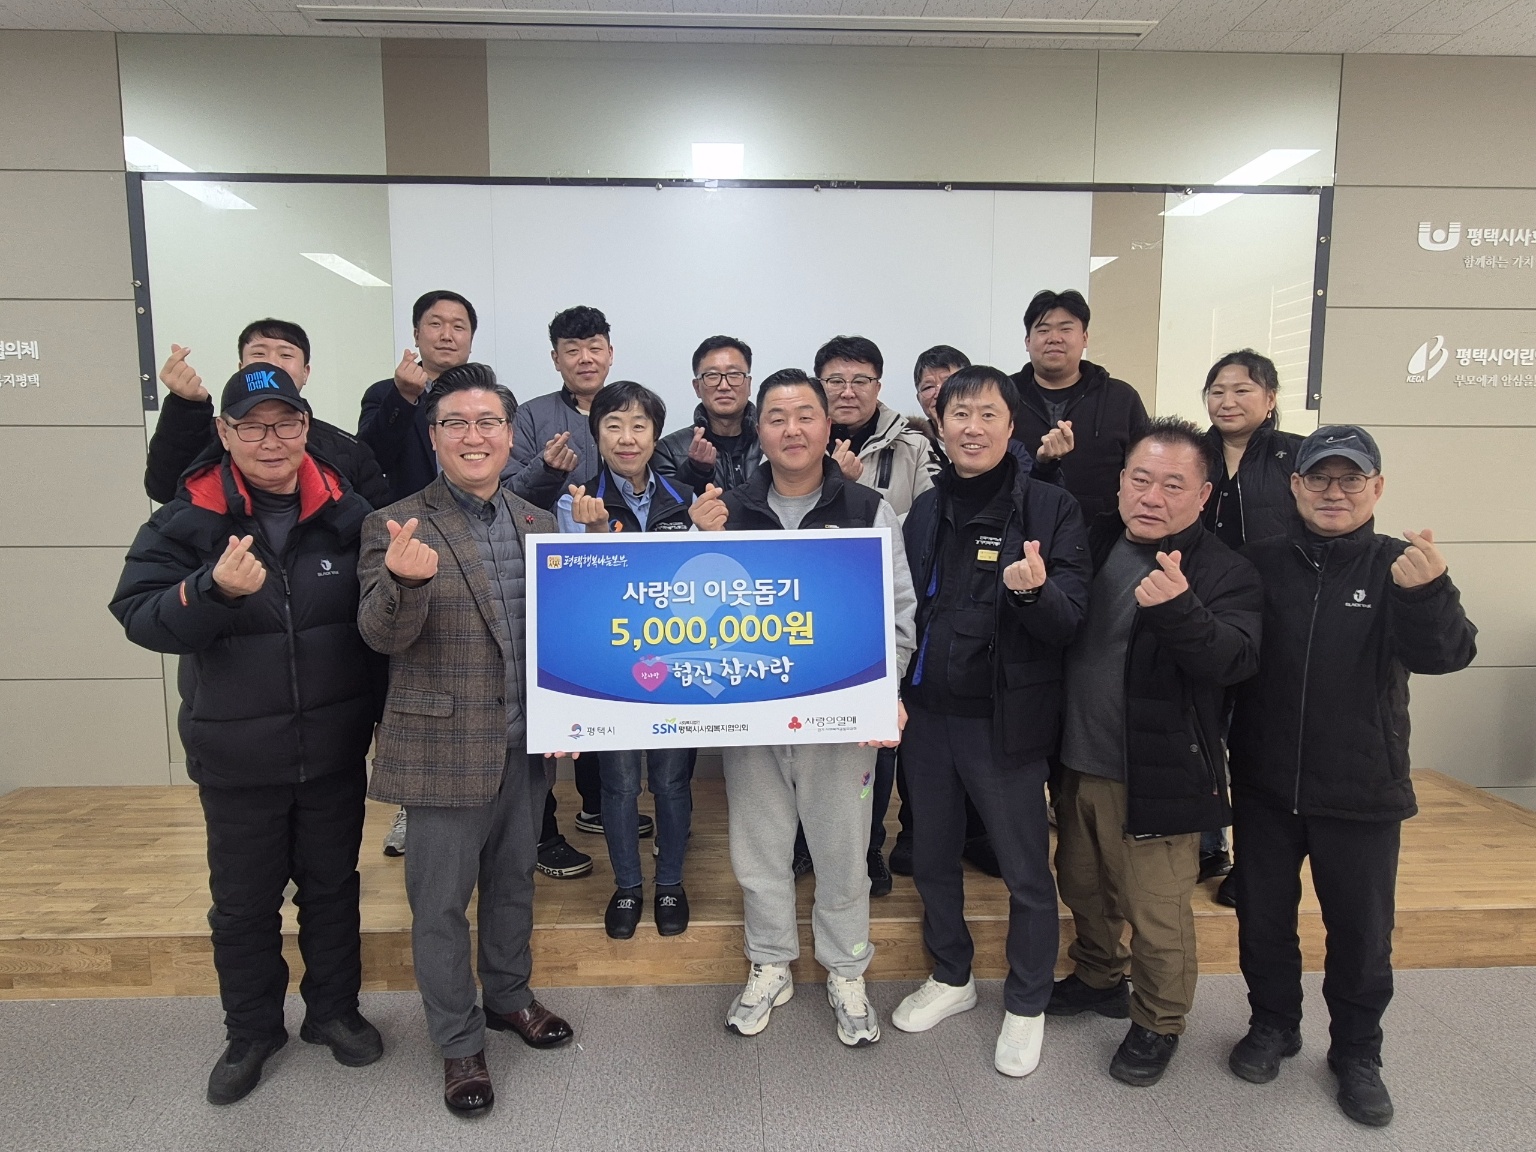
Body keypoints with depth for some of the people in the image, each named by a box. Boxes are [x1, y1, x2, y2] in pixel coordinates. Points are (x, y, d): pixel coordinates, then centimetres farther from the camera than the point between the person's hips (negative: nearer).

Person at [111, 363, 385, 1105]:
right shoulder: (186, 521, -7)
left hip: (334, 748, 1)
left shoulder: (347, 514, -5)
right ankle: (252, 1030, 36)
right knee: (243, 901, 15)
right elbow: (137, 615, -15)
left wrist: (385, 716, 1)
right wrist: (214, 589, -34)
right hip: (237, 757, -1)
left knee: (332, 885, 17)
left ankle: (334, 1010, 37)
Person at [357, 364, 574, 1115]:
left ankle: (509, 996, 44)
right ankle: (459, 1042, 29)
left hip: (525, 744, 5)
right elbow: (382, 634, -18)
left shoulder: (539, 524, 6)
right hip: (443, 749, -4)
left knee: (513, 884, 21)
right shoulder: (395, 527, -10)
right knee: (440, 903, 9)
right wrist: (405, 580, -37)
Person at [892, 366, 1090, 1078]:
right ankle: (951, 977, 41)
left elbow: (1069, 622, -12)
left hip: (1006, 721, -4)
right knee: (932, 857, 18)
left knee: (1026, 872, 9)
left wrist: (1035, 591, -33)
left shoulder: (1052, 510, -8)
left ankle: (1026, 1006, 32)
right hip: (927, 713, 5)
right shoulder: (923, 512, 6)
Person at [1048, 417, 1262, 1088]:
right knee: (1083, 887, 23)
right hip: (1077, 765, 6)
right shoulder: (1095, 544, 3)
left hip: (1158, 776, -5)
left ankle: (1158, 1023, 32)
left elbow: (1235, 660, -27)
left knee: (1157, 913, 7)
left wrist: (1179, 609, -45)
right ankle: (1098, 979, 47)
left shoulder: (1225, 573, -12)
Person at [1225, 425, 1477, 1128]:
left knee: (1362, 930, 12)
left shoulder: (1399, 567, -5)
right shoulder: (1261, 564, -4)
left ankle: (1357, 1052, 34)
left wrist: (1426, 593, -39)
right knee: (1264, 917, 15)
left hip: (1363, 793, -1)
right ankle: (1273, 1024, 37)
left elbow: (1445, 655, -19)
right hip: (1264, 785, 1)